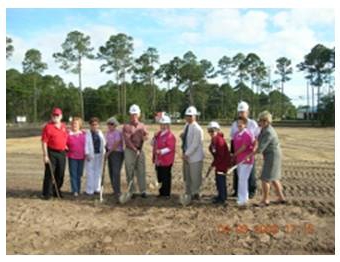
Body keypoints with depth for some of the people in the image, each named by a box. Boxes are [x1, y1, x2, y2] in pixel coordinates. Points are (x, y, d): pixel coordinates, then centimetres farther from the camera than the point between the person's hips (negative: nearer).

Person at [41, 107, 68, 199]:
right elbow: (44, 142, -11)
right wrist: (45, 155, -15)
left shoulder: (63, 126, 11)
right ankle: (46, 193, 8)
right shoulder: (48, 126, -8)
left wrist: (66, 147, 14)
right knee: (49, 174, -2)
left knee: (60, 174, 11)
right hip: (51, 153, -6)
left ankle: (56, 191, 25)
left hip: (62, 153, 6)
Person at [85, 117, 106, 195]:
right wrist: (87, 154, -12)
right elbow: (86, 144, -7)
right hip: (91, 155, -4)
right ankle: (90, 190, 6)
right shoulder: (87, 133, -3)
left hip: (99, 154, 5)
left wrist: (103, 152, 6)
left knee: (98, 172, 9)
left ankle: (97, 189, 18)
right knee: (90, 172, 0)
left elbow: (103, 143, 12)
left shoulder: (100, 133, 11)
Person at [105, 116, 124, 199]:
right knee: (111, 172, 9)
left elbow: (116, 144, -15)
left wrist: (109, 152, -7)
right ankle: (115, 190, 19)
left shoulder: (118, 132, -12)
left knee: (116, 172, -14)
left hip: (117, 153, -8)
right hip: (110, 153, 8)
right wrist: (106, 150, 5)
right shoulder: (108, 132, 13)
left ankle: (117, 192, -14)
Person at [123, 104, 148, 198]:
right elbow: (127, 140, -9)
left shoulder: (142, 126, 11)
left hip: (140, 150, 3)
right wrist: (135, 149, -13)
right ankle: (131, 191, 9)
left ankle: (143, 191, 7)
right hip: (129, 151, -3)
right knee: (130, 172, 1)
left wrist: (144, 136, -19)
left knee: (141, 171, 2)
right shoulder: (126, 126, -2)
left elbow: (146, 137, 5)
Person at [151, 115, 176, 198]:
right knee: (160, 177, 15)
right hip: (158, 160, 8)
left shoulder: (170, 136, -13)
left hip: (166, 161, -8)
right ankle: (162, 192, 27)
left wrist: (161, 151, -27)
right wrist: (154, 140, 0)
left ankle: (166, 194, 12)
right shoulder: (158, 134, 13)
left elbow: (170, 148, -19)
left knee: (166, 177, 1)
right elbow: (153, 143, 21)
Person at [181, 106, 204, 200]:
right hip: (187, 155, 8)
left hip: (195, 157, -8)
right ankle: (188, 193, 31)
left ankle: (195, 194, 19)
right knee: (187, 177, 17)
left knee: (195, 177, 2)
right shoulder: (186, 125, 9)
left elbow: (195, 144, -20)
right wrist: (182, 135, 0)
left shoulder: (197, 129, -18)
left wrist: (186, 154, -19)